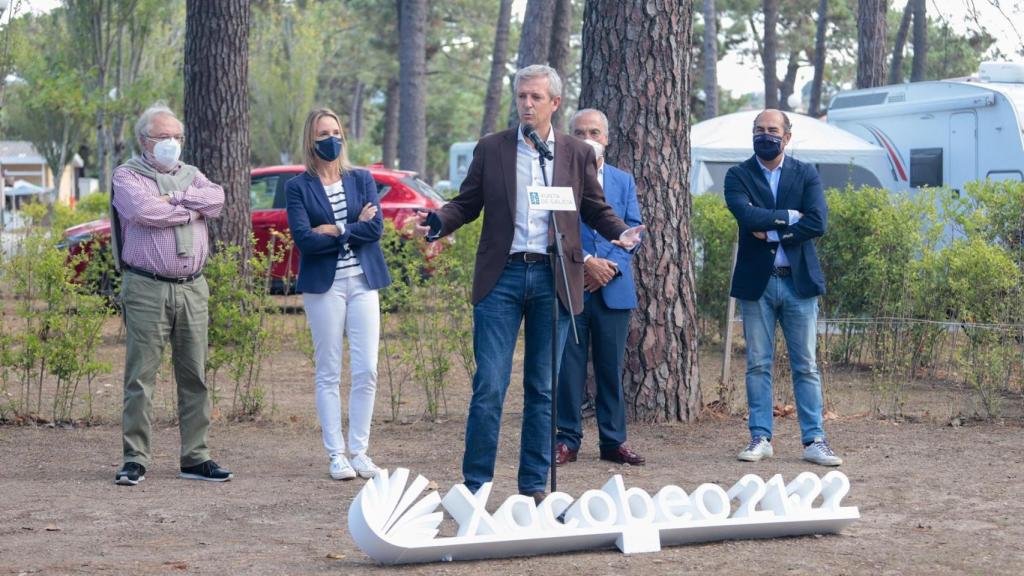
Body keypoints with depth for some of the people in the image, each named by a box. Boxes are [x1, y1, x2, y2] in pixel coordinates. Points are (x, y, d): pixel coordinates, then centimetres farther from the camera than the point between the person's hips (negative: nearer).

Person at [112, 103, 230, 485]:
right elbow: (143, 211, -17)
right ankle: (135, 460, -1)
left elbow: (216, 199, -2)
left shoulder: (190, 175, 18)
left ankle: (196, 458, 11)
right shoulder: (127, 176, 3)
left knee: (195, 376, 5)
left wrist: (173, 198, -10)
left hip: (192, 289, 5)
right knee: (141, 376, -5)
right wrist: (190, 210, -5)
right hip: (146, 291, -5)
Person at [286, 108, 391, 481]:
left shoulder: (361, 180, 11)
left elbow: (376, 228, -2)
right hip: (324, 286, -3)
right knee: (329, 374, -1)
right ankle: (336, 455, 5)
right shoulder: (298, 187, 3)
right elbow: (304, 239, -10)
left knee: (367, 371, -2)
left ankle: (359, 451, 8)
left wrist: (333, 231, -8)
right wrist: (354, 227, -6)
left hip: (362, 282, 3)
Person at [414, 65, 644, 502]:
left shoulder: (577, 154, 8)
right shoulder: (490, 149, 6)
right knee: (489, 386, -6)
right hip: (501, 277, -1)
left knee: (543, 389, 6)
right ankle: (475, 484, 3)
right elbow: (467, 203, 9)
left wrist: (620, 232, -7)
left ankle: (534, 487, 14)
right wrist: (439, 223, -11)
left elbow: (595, 209, 14)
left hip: (553, 280, 1)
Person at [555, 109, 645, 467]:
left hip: (612, 287, 3)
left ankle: (613, 440, 12)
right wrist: (586, 261, -15)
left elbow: (633, 231, 7)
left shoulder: (624, 181, 14)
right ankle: (567, 440, 6)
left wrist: (611, 266, -9)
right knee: (569, 366, -1)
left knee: (611, 367, 5)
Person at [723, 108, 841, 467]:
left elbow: (817, 223, -9)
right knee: (758, 365, 4)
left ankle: (814, 441, 4)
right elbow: (747, 215, -15)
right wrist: (788, 216, -10)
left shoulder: (806, 175, 6)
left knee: (806, 366, 2)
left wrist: (771, 233, -12)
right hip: (756, 282, 0)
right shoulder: (738, 176, 4)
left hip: (798, 281, 0)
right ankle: (760, 438, 10)